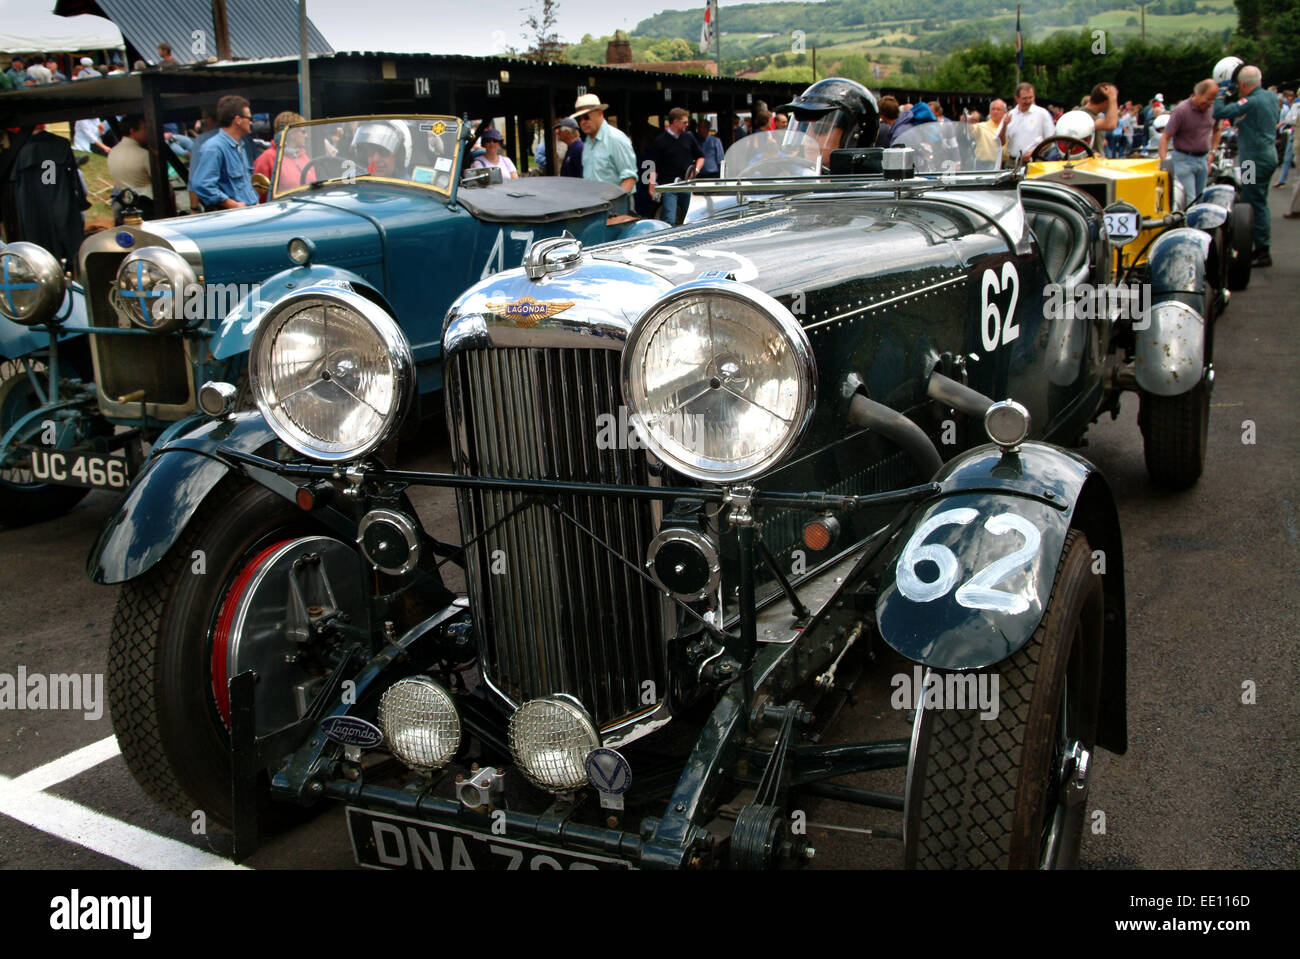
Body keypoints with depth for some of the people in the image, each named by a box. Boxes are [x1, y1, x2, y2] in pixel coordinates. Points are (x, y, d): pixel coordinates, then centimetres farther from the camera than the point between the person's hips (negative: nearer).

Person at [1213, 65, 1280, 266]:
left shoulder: (1251, 102, -20)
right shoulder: (1271, 97, 8)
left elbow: (1219, 113, -23)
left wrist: (1221, 93, -3)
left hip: (1255, 160, -10)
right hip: (1269, 156, 10)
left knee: (1255, 205, -6)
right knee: (1260, 203, 17)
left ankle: (1262, 253, -4)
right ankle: (1261, 247, 25)